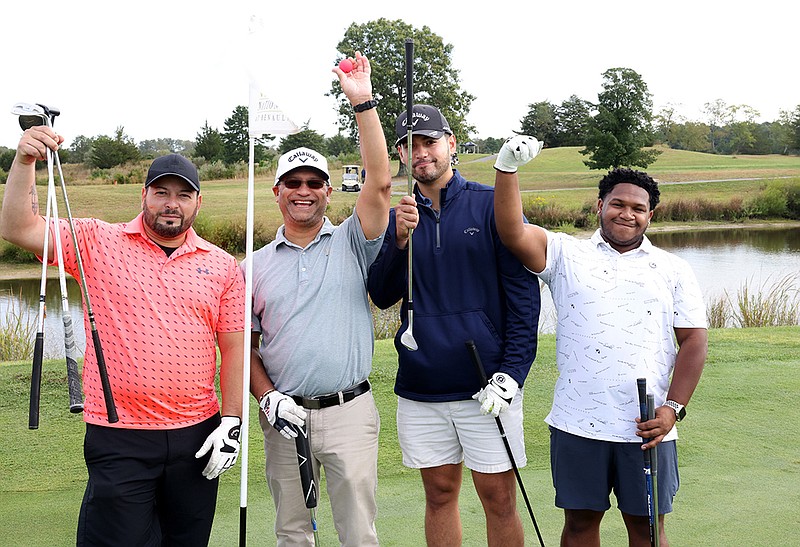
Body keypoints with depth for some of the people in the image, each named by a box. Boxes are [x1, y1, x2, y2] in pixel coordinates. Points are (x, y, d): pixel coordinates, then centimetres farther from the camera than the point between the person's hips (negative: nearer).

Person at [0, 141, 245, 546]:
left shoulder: (222, 266, 5)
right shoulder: (97, 243, 2)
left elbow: (233, 349, 5)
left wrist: (230, 423, -1)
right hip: (119, 437, -2)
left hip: (197, 436, 2)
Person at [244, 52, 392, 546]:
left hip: (349, 412, -2)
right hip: (284, 414, 2)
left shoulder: (351, 243, 3)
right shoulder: (256, 266, 9)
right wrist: (267, 397, -6)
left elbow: (381, 182, -12)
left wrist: (364, 103, -16)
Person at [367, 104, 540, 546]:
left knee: (498, 497, 2)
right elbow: (382, 296, 1)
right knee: (439, 493, 12)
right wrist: (400, 239, -16)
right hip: (420, 389, 3)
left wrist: (511, 374, -12)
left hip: (486, 386, -3)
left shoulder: (491, 204, -2)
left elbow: (523, 294, -4)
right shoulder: (398, 216, 10)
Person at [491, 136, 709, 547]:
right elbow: (513, 234, -10)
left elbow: (694, 341, 5)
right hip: (577, 424, 0)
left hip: (648, 428, 0)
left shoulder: (673, 271, 9)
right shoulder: (567, 255, 6)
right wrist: (507, 168, -23)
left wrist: (673, 407, -6)